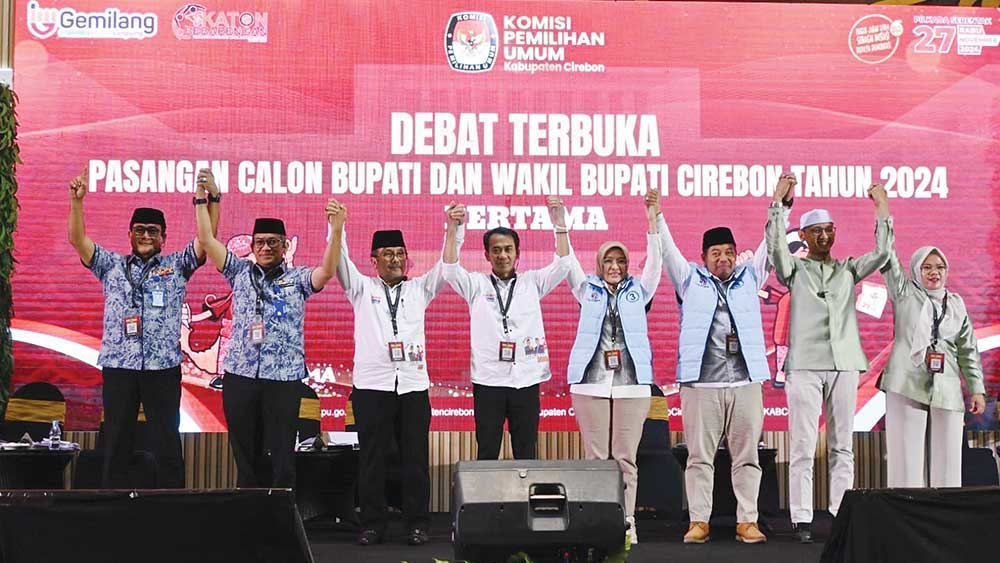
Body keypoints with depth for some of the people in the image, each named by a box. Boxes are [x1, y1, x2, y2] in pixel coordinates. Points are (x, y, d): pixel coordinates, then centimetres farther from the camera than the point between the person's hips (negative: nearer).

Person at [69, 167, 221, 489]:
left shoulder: (177, 266, 9)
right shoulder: (112, 266, 13)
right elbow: (78, 239, 4)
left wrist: (213, 199, -14)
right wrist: (76, 201, -9)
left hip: (163, 367, -1)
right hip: (118, 365, 2)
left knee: (167, 443, 0)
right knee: (117, 441, 5)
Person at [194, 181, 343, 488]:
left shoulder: (297, 278, 4)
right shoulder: (240, 272, 11)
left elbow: (327, 271, -15)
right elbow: (207, 240, 7)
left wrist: (336, 230, -30)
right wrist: (201, 197, -1)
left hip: (283, 378, -2)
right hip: (239, 375, 3)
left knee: (281, 456, -2)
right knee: (245, 453, 8)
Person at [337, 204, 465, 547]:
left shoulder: (420, 288, 14)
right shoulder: (362, 288, 10)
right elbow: (340, 260, -2)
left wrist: (454, 227, -7)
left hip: (413, 385, 1)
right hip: (371, 385, -1)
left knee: (415, 459, 3)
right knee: (371, 459, 2)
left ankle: (417, 524, 10)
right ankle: (372, 525, 9)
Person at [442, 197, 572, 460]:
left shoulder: (532, 282, 9)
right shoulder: (476, 284, 6)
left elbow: (562, 265, -2)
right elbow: (450, 269, -8)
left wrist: (560, 224, -11)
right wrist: (454, 227, -17)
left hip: (526, 380, 1)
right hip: (487, 380, -1)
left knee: (526, 453, 6)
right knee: (487, 453, 5)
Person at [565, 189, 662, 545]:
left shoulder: (638, 291, 13)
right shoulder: (588, 290, 12)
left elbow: (655, 262, 1)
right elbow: (568, 262, 2)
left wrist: (653, 221, -11)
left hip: (631, 382, 0)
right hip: (591, 382, 0)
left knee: (626, 458, 0)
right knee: (596, 457, 1)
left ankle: (626, 522, 5)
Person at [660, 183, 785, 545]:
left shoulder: (749, 277, 16)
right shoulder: (691, 280, 11)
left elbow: (769, 247, 12)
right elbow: (668, 251, 4)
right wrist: (656, 217, -6)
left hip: (746, 381, 2)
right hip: (701, 381, -2)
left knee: (747, 455, 3)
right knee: (700, 456, 0)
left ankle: (747, 522, 8)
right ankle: (699, 522, 5)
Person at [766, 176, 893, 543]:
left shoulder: (848, 269, 17)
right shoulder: (795, 269, 9)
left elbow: (881, 254, 3)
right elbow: (775, 245, -9)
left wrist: (882, 210, -4)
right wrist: (779, 202, -16)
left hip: (844, 364, 3)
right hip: (804, 365, -3)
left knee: (842, 445, 4)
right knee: (803, 446, -5)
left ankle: (841, 515, 8)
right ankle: (802, 520, -4)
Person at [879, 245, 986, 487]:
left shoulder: (956, 303, 16)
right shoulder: (904, 293, 7)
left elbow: (968, 350, 15)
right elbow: (888, 259, -4)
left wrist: (977, 389, 9)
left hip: (947, 390, 3)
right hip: (908, 386, -3)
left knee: (946, 457, 2)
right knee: (908, 454, -4)